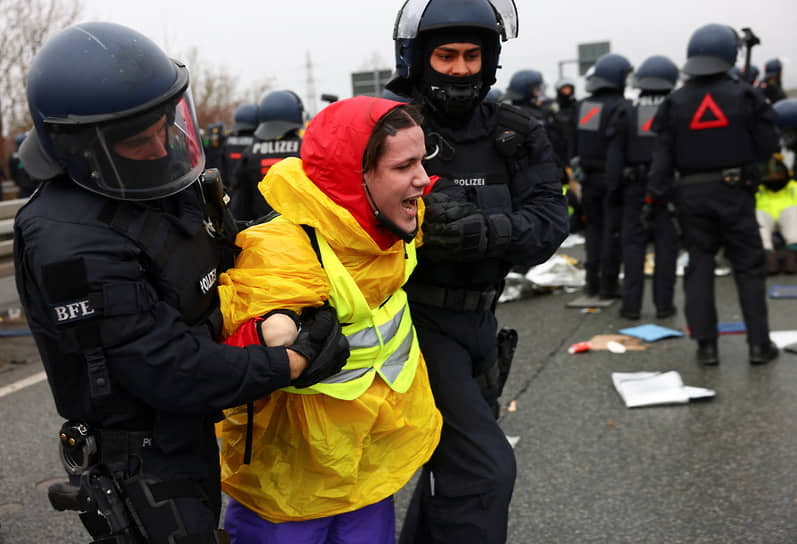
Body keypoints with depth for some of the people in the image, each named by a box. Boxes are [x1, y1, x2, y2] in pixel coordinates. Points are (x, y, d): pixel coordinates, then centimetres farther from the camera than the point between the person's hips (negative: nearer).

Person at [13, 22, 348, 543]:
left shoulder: (168, 185, 1)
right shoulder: (69, 243, -28)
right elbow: (167, 368, -29)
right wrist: (296, 363, -26)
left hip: (195, 436, 9)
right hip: (145, 474, -8)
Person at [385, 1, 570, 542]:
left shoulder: (515, 135, 2)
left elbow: (550, 218, -10)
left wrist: (491, 231, -27)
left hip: (477, 320, 7)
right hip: (415, 320, -7)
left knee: (455, 462, 23)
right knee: (483, 469, -14)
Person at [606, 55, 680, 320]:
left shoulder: (626, 115, -1)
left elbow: (614, 156, -1)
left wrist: (614, 187, 4)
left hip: (635, 188, 1)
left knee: (633, 244, 5)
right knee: (666, 244, 4)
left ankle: (631, 303, 4)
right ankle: (663, 303, 6)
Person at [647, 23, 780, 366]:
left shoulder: (674, 103, 0)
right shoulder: (745, 96, -4)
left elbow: (662, 155, -2)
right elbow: (767, 145, -1)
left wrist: (655, 196, 0)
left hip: (692, 194, 2)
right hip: (734, 189, -1)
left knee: (699, 266, 8)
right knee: (748, 266, 6)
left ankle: (706, 344, 8)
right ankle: (759, 343, 8)